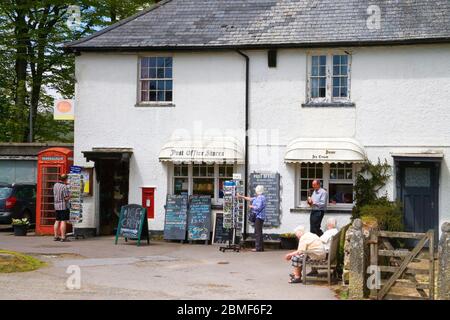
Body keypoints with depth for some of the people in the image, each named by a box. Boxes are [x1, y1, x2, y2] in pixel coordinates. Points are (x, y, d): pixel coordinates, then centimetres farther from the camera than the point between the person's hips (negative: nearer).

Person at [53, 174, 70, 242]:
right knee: (63, 221, -6)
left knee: (57, 221, 14)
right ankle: (63, 237, -7)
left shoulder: (55, 185, 8)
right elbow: (66, 198, -18)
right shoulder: (64, 187, -17)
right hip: (64, 206, -8)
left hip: (56, 205, 8)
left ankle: (56, 236, 17)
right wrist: (69, 196, 4)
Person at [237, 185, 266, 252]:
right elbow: (250, 199, 29)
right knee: (259, 232, 13)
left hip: (259, 217, -11)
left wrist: (252, 206, -6)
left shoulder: (261, 198, -15)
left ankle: (258, 248, -9)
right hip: (258, 217, 11)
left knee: (258, 232, -9)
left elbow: (258, 207, -24)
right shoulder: (258, 197, 17)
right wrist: (241, 196, 33)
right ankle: (261, 247, 18)